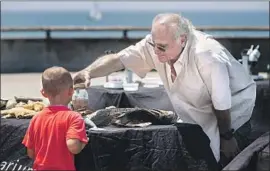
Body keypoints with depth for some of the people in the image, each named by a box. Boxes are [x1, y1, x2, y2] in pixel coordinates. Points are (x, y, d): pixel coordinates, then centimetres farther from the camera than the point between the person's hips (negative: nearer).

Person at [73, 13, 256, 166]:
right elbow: (116, 59, -22)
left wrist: (227, 136, -13)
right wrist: (88, 72, -40)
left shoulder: (207, 56, -36)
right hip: (202, 118, 6)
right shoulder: (156, 45, -19)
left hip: (233, 110, -6)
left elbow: (221, 103, -25)